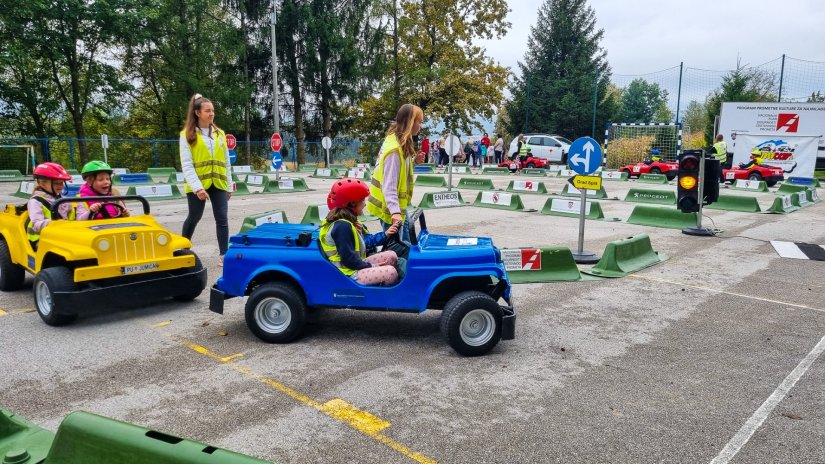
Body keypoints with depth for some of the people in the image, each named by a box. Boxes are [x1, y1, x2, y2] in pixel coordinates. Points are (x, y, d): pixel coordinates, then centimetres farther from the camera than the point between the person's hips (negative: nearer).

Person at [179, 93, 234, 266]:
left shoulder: (220, 133, 10)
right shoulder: (187, 135, -3)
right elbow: (186, 164, -10)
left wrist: (229, 185, 11)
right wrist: (197, 187, -20)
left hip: (218, 183, 3)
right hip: (198, 185, -3)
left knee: (222, 218, -4)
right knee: (194, 218, 10)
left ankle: (223, 255, -1)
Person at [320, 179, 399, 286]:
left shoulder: (350, 222, 14)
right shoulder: (342, 226, -20)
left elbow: (365, 241, 17)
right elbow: (348, 259, -23)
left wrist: (385, 234, 18)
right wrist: (370, 266, -14)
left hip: (356, 265, 11)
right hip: (348, 273, -11)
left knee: (391, 256, 9)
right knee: (391, 273, -23)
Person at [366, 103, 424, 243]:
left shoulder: (401, 142, 4)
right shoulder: (395, 149, -26)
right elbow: (389, 186, -31)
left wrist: (414, 161, 0)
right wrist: (395, 212, -39)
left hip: (399, 204, 10)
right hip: (390, 208, -10)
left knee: (405, 241, 21)